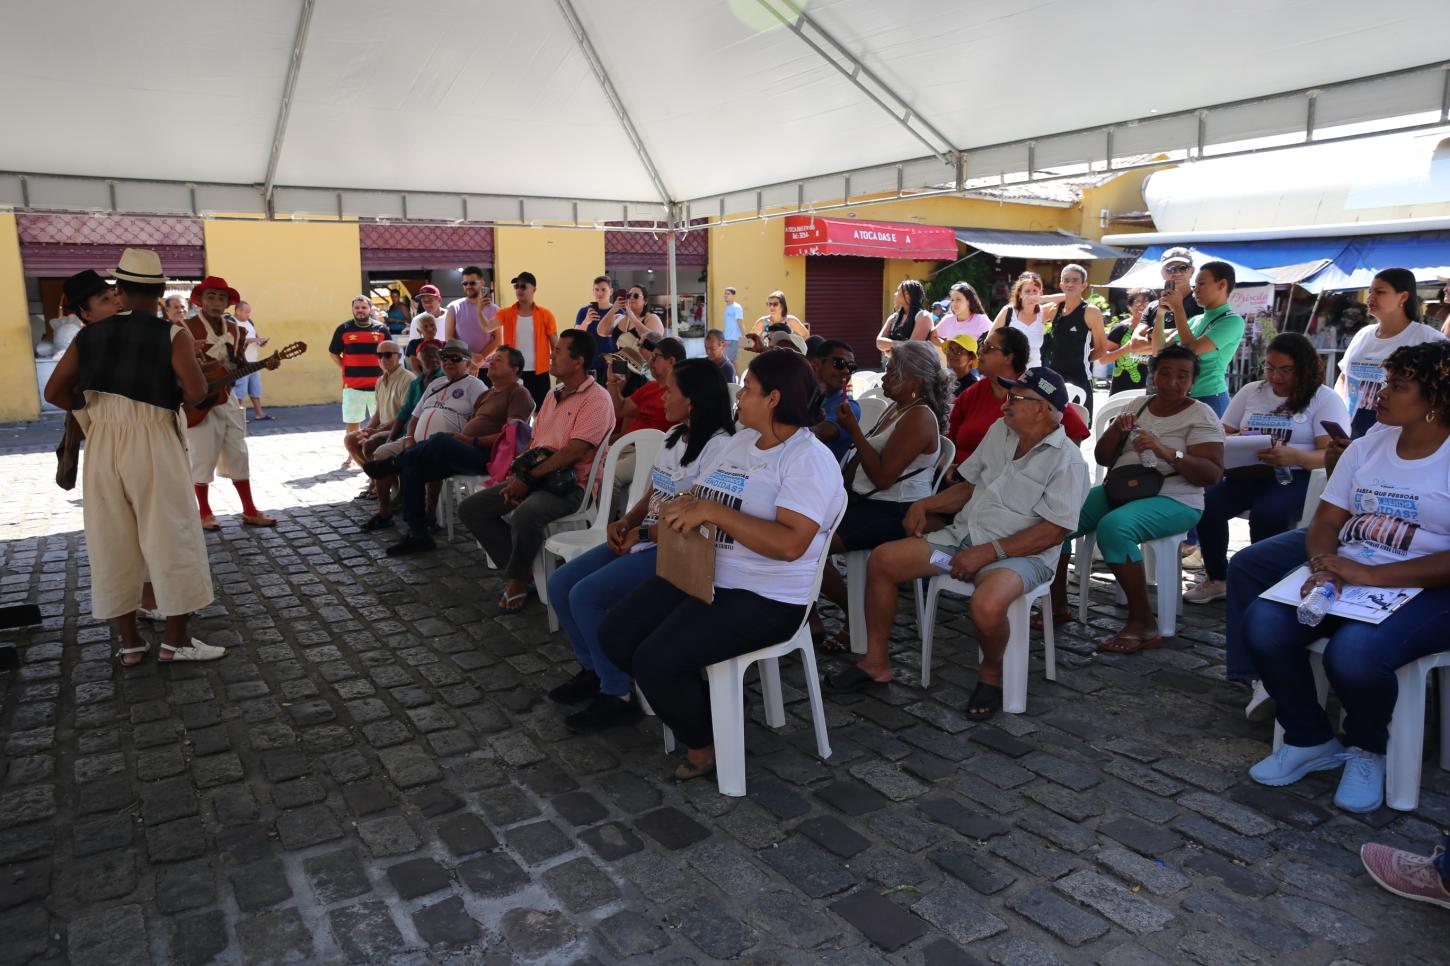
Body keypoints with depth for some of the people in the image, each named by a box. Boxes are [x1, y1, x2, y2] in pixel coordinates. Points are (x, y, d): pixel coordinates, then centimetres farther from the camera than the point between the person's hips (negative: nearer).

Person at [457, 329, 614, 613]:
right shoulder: (552, 396, 17)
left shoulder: (597, 398, -11)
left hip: (571, 483, -9)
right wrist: (517, 477, -2)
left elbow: (574, 452, -19)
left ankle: (517, 579, -8)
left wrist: (528, 479, -17)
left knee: (526, 515, -37)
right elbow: (535, 443, 17)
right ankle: (523, 567, 1)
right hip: (535, 476, 9)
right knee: (470, 509, -1)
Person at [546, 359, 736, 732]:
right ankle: (593, 670, 19)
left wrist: (642, 534, -15)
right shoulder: (674, 436, 14)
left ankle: (618, 695, -5)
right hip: (644, 540, 10)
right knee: (560, 584, 2)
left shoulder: (718, 447, -16)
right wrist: (624, 522, 0)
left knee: (586, 596, -21)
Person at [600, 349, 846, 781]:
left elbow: (790, 544, -26)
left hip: (764, 598, -9)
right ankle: (687, 703, 18)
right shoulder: (739, 441, 13)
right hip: (698, 573, 9)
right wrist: (683, 506, -7)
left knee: (655, 661, -22)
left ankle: (704, 741, 8)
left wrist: (713, 511, -27)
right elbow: (701, 499, 17)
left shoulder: (809, 459, -14)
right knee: (615, 635, -3)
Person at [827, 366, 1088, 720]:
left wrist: (987, 553, -21)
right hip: (963, 536, 7)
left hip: (1020, 554, -7)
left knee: (986, 604, -39)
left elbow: (1051, 532, -18)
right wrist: (926, 504, 6)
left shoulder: (1067, 461, -12)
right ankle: (876, 663, 4)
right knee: (881, 559, -7)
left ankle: (991, 673, -3)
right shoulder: (1000, 430, 11)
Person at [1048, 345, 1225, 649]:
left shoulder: (1201, 416, -1)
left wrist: (1164, 450, -24)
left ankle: (1144, 623, -24)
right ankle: (1057, 605, -4)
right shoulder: (1138, 408, 14)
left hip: (1173, 501, -6)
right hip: (1120, 490, 6)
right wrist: (1116, 429, -6)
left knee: (1113, 527, -36)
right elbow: (1102, 458, 14)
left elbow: (1213, 474, -12)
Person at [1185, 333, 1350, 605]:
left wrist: (1294, 456, -32)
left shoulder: (1325, 399, 2)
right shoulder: (1251, 391, 17)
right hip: (1247, 473, 4)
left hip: (1296, 477, -4)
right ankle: (1217, 579, -5)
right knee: (1206, 504, -26)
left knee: (1266, 514, -36)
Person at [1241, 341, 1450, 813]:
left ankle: (1366, 750, 2)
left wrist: (1371, 575, -24)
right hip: (1344, 578, 5)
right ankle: (1310, 740, 3)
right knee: (1263, 624, -21)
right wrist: (1324, 564, -14)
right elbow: (1326, 521, 7)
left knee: (1353, 652, -34)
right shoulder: (1367, 446, 11)